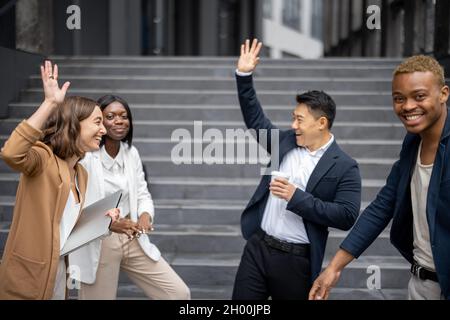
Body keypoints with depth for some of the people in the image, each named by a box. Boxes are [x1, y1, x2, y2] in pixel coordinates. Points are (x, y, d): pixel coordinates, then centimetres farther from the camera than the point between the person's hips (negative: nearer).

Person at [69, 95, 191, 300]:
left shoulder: (131, 153, 5)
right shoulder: (84, 157, -15)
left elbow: (142, 194, 9)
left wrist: (145, 214, -13)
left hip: (133, 240, 6)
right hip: (97, 244, -5)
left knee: (180, 294, 4)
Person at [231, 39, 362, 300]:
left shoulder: (345, 167, -9)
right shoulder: (286, 142, 5)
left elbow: (347, 216, -16)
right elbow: (255, 119, 14)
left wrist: (297, 197, -20)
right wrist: (244, 75, 5)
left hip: (296, 261, -4)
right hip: (257, 247, 5)